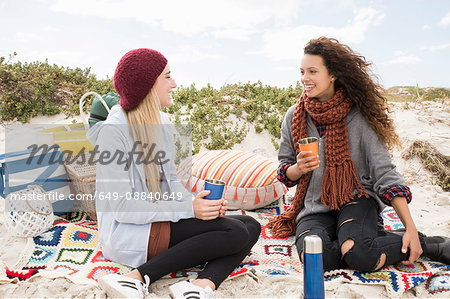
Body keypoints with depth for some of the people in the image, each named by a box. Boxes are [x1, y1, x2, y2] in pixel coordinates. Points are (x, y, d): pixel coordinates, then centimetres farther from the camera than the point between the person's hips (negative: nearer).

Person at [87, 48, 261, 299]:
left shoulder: (162, 123, 9)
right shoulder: (113, 131, -15)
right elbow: (123, 207, -18)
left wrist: (196, 202, -9)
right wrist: (189, 209, -21)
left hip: (160, 222, 8)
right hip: (127, 234, -8)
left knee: (251, 226, -2)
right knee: (234, 233, -20)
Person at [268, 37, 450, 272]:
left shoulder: (358, 116, -4)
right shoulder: (294, 117, 3)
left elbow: (384, 171, -5)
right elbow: (285, 173, 9)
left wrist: (411, 228, -12)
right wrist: (299, 168, -16)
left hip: (356, 198, -2)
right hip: (315, 206, 2)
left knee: (358, 255, -32)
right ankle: (373, 237, -5)